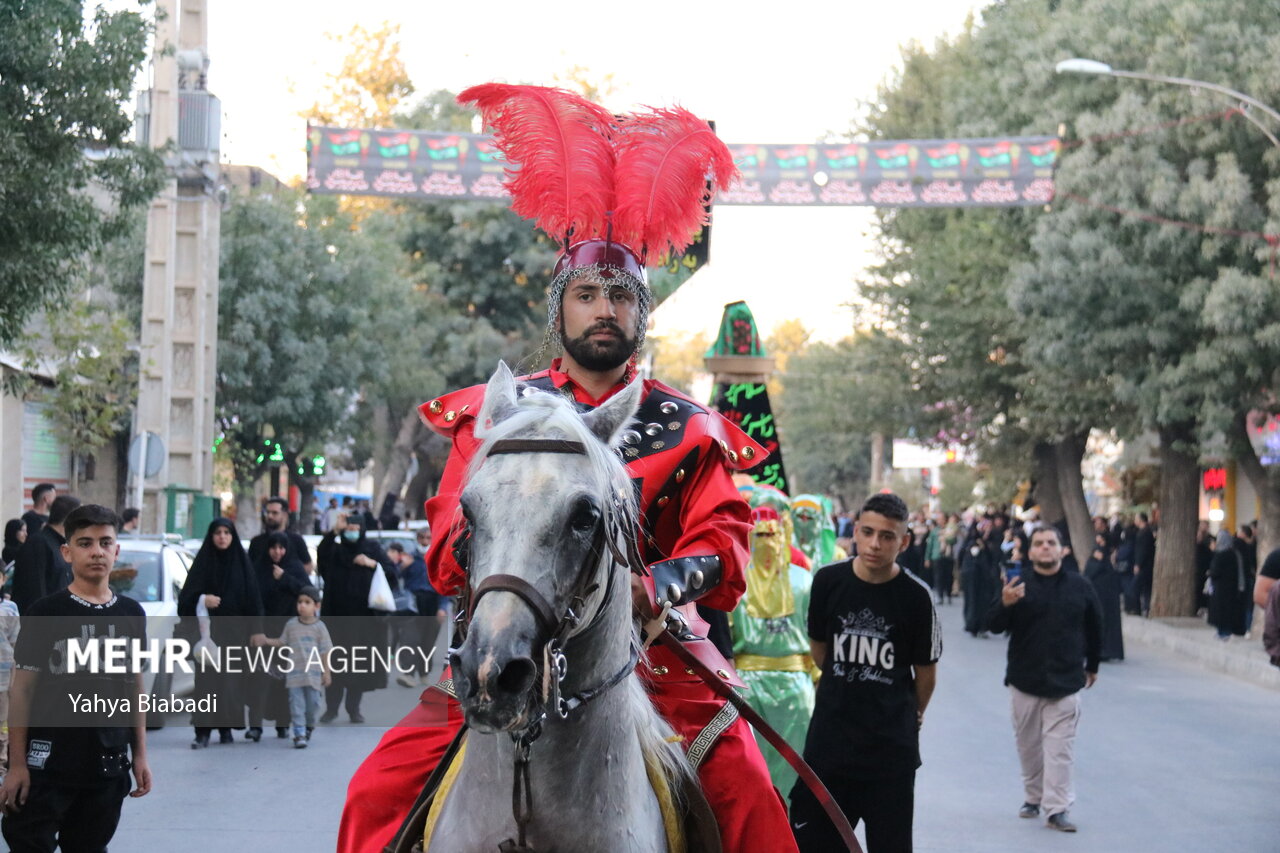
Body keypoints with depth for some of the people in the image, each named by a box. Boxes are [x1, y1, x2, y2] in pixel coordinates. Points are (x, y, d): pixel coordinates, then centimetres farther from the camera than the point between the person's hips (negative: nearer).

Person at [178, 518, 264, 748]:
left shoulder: (241, 562, 5)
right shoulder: (203, 561, 3)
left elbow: (253, 597, 4)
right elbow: (188, 595, 1)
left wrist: (256, 630, -1)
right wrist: (202, 599, -20)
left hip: (234, 629, 1)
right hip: (209, 629, -1)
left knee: (231, 678, 2)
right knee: (207, 679, -8)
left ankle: (226, 728, 12)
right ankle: (202, 731, -12)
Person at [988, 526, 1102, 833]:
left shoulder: (1079, 586, 0)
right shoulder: (1018, 584, -2)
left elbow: (1094, 628, 13)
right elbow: (994, 626, -8)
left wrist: (1092, 665, 20)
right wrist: (1005, 604, -29)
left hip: (1065, 681, -1)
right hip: (1024, 680, 1)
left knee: (1060, 746, -5)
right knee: (1028, 744, 9)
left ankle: (1056, 808, -5)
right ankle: (1034, 796, 23)